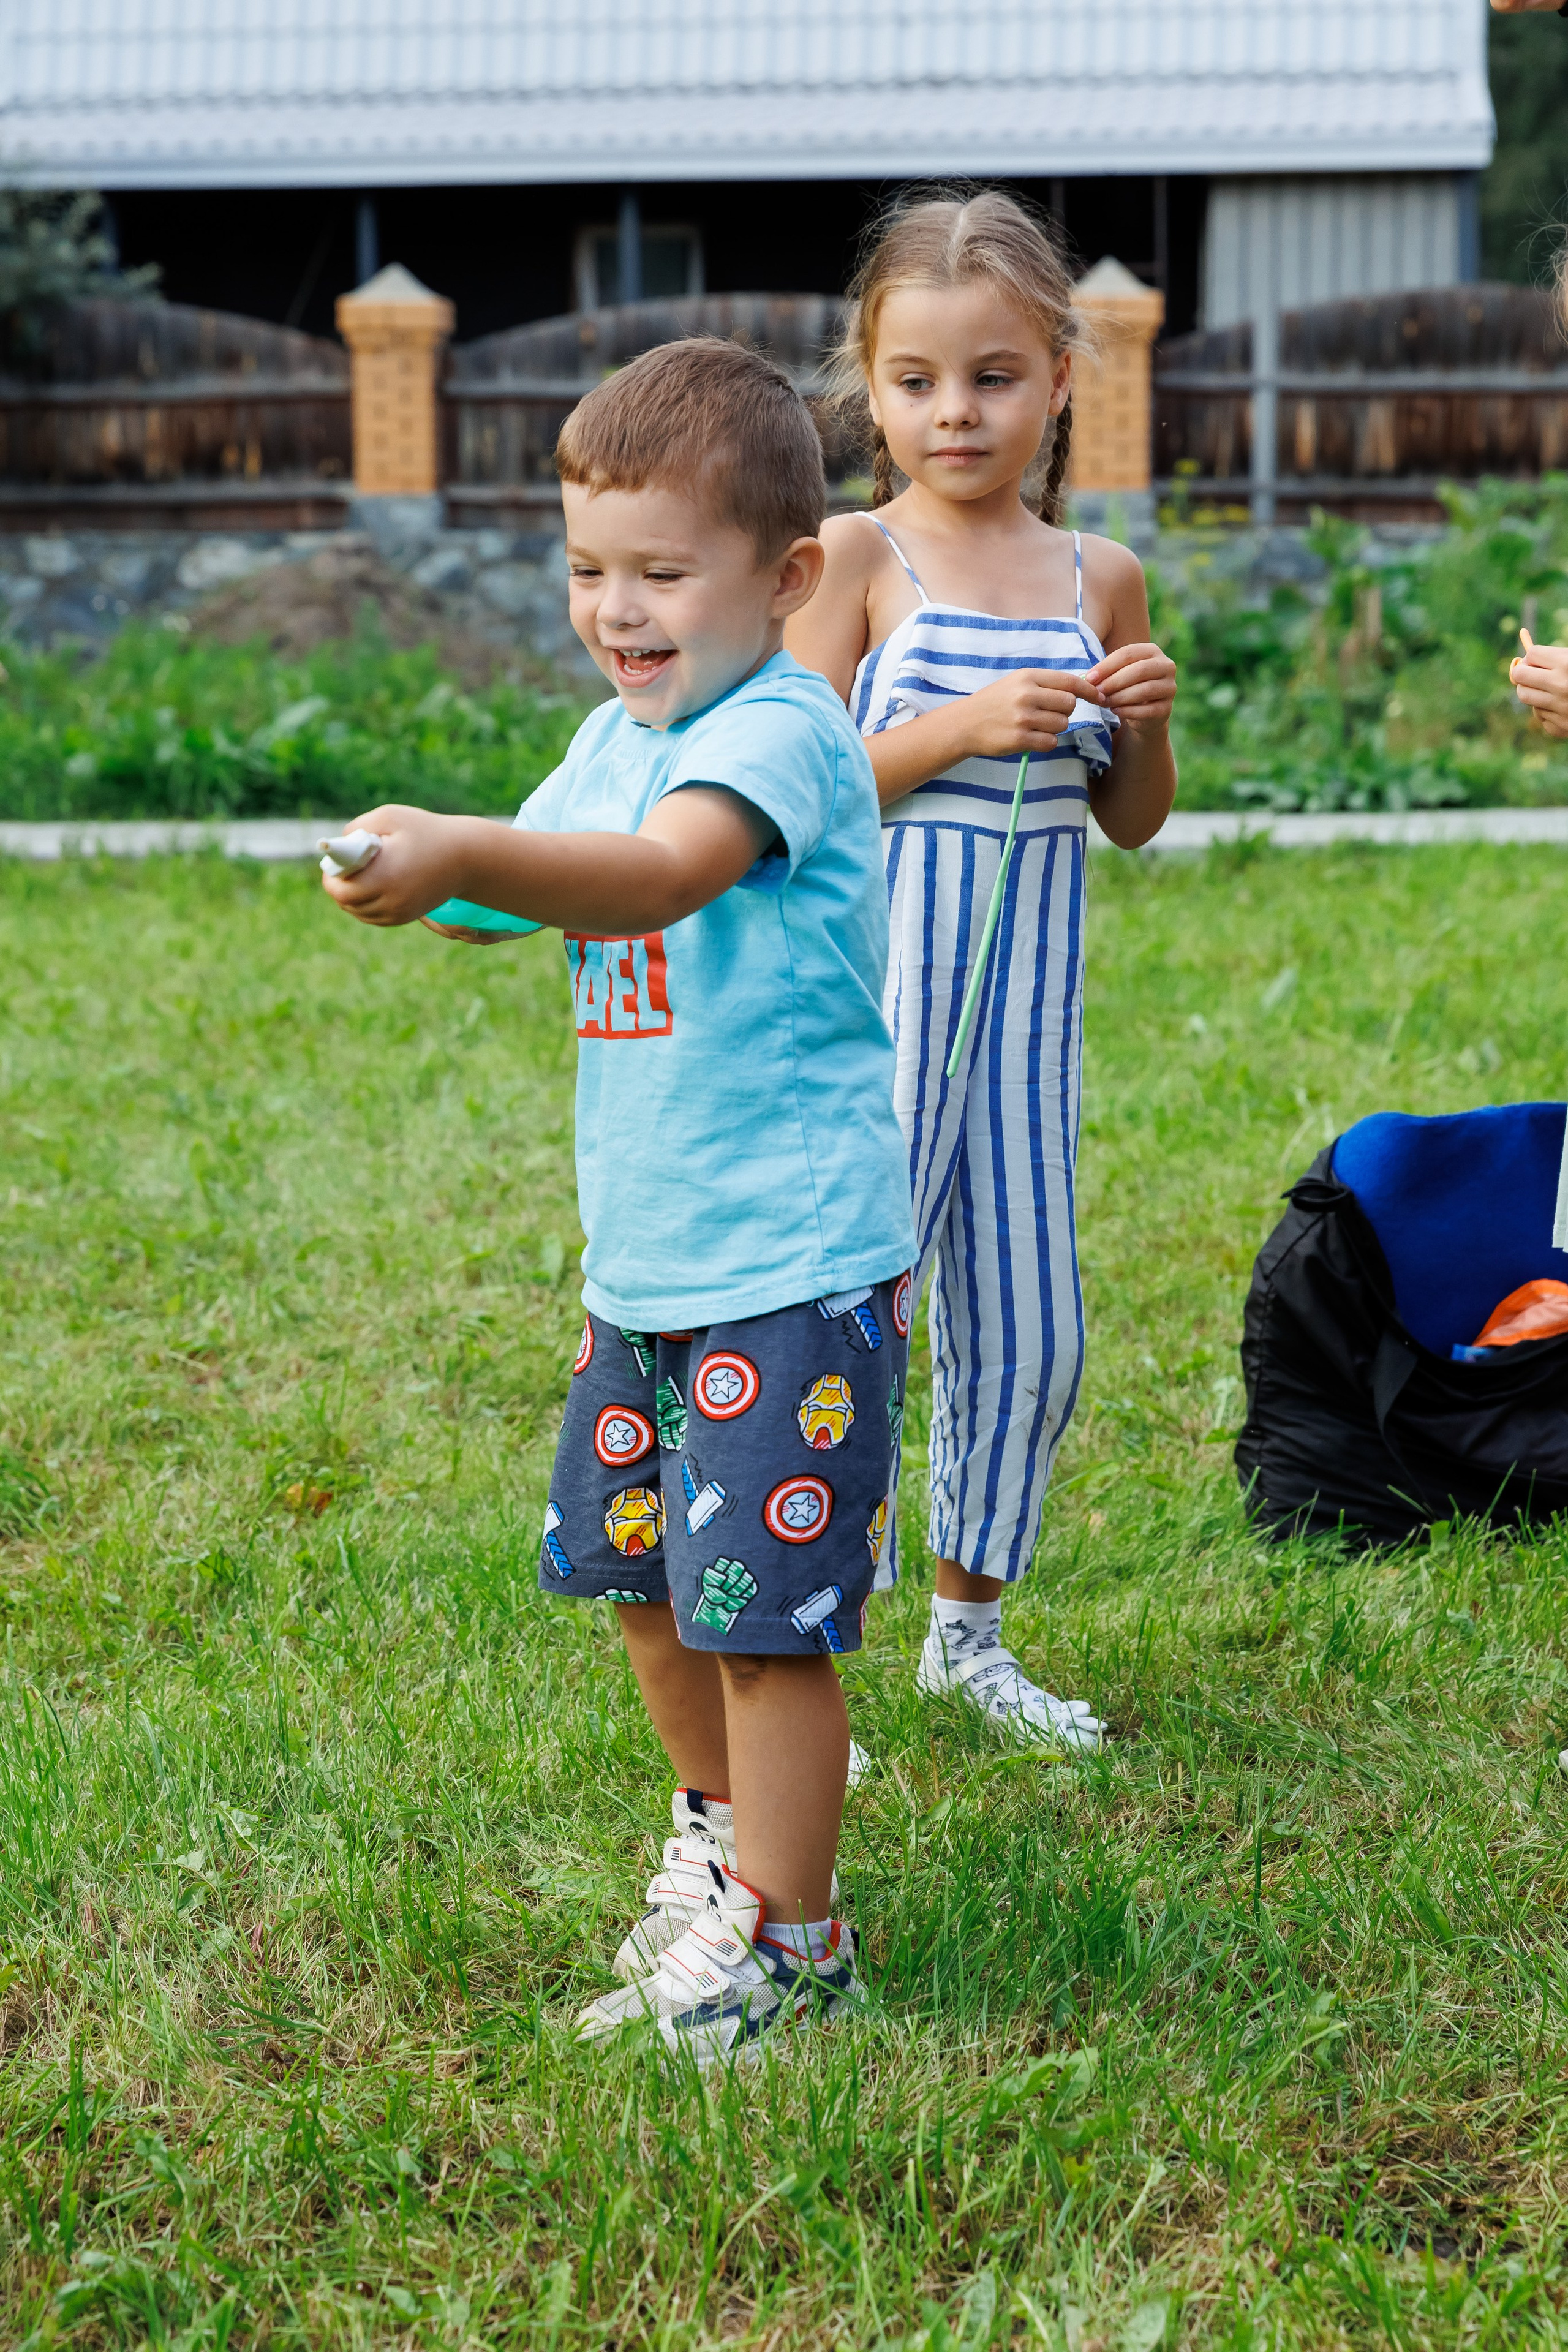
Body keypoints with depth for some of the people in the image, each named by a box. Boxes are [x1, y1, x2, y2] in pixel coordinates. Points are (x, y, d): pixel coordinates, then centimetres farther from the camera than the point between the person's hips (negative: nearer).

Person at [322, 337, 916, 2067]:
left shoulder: (781, 731, -17)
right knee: (643, 1573, 20)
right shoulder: (615, 740, 11)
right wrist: (428, 884, -7)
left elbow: (657, 876, -35)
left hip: (792, 1271, -9)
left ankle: (780, 1940, 10)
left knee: (762, 1607, -4)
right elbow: (548, 882, 16)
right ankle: (723, 1834, 42)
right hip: (641, 1264, 9)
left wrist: (463, 854, -49)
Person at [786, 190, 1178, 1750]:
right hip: (882, 980, -5)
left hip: (1031, 991, 5)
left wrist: (1145, 725, -5)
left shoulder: (1100, 579, 7)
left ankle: (968, 1626, 30)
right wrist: (961, 727, -21)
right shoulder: (859, 557, -5)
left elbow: (1134, 825, 14)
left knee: (1030, 1335, 12)